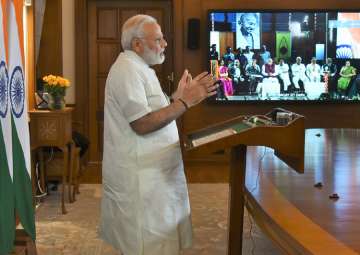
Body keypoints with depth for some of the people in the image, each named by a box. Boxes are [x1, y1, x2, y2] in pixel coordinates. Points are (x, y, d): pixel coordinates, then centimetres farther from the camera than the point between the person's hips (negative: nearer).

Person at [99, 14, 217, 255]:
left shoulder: (138, 68, 14)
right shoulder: (128, 70, -18)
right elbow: (143, 124, -25)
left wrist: (178, 96, 6)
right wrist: (185, 102, -22)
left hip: (150, 171, 10)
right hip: (139, 176, -10)